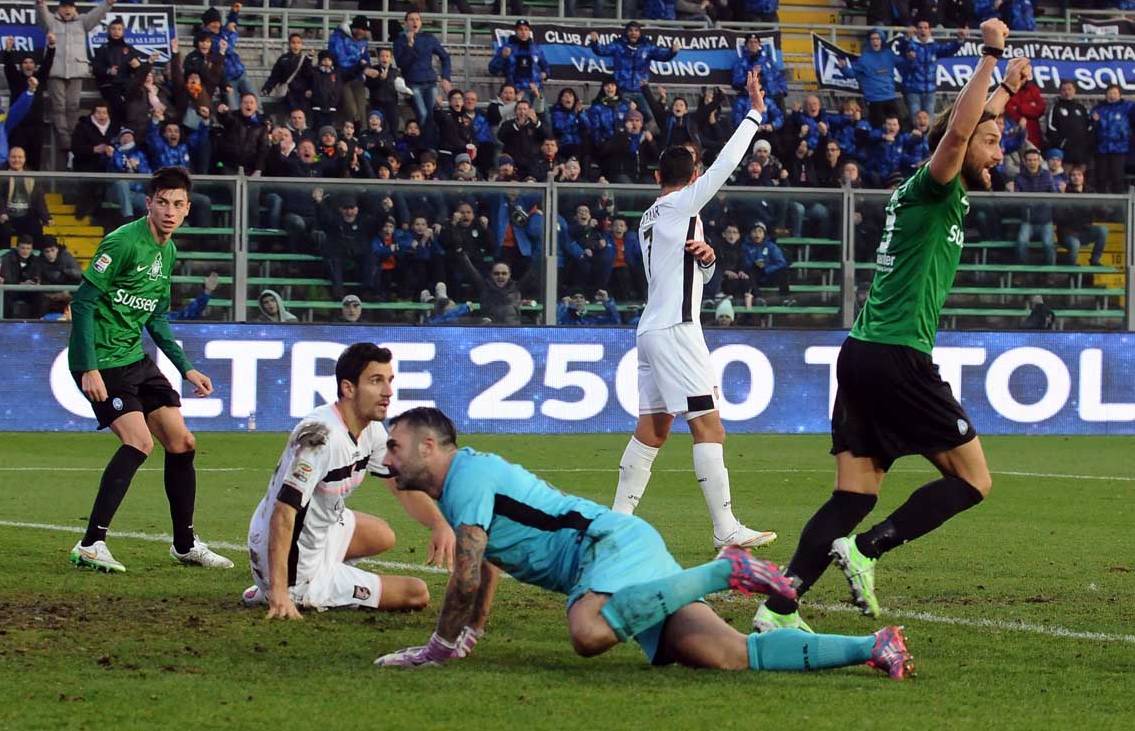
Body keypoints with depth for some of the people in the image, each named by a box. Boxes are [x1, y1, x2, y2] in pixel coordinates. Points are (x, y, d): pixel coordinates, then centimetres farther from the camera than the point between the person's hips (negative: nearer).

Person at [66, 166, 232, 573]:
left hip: (135, 358, 9)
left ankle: (185, 544, 23)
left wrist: (186, 368, 16)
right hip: (102, 361, -9)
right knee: (139, 441, -21)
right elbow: (83, 303, -18)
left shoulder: (168, 251, 9)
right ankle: (90, 546, -17)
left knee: (181, 442, 8)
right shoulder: (124, 242, -18)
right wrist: (89, 369, -23)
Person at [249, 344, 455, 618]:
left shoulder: (371, 431, -1)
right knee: (416, 594, 1)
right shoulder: (320, 435, -30)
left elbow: (404, 487, 9)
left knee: (382, 536, 33)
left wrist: (440, 524, -12)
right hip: (300, 574, -9)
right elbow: (284, 512, -34)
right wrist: (280, 592, -38)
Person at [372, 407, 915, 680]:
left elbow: (468, 577, -13)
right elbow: (485, 572, 39)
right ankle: (872, 648, -15)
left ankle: (723, 572, -26)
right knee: (732, 656, -8)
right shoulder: (472, 477, 25)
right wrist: (470, 636, 38)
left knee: (589, 633, -40)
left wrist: (439, 647, -3)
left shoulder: (467, 475, -6)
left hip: (614, 543, -9)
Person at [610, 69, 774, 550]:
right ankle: (727, 531, -14)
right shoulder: (680, 205, -5)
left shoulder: (651, 218, 19)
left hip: (652, 328, 9)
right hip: (675, 329, -9)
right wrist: (755, 113, -7)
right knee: (708, 426, -10)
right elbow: (724, 166, -12)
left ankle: (618, 521, 8)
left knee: (652, 429, 10)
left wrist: (704, 258, 3)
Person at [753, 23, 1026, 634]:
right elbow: (956, 131, -27)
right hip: (897, 357, -9)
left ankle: (778, 608, -7)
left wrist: (1005, 88, 49)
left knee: (854, 497, 3)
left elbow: (970, 127, 39)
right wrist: (990, 55, -22)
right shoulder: (933, 191, -6)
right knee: (973, 480, -2)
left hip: (861, 357, 9)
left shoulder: (922, 193, 19)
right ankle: (867, 549, -14)